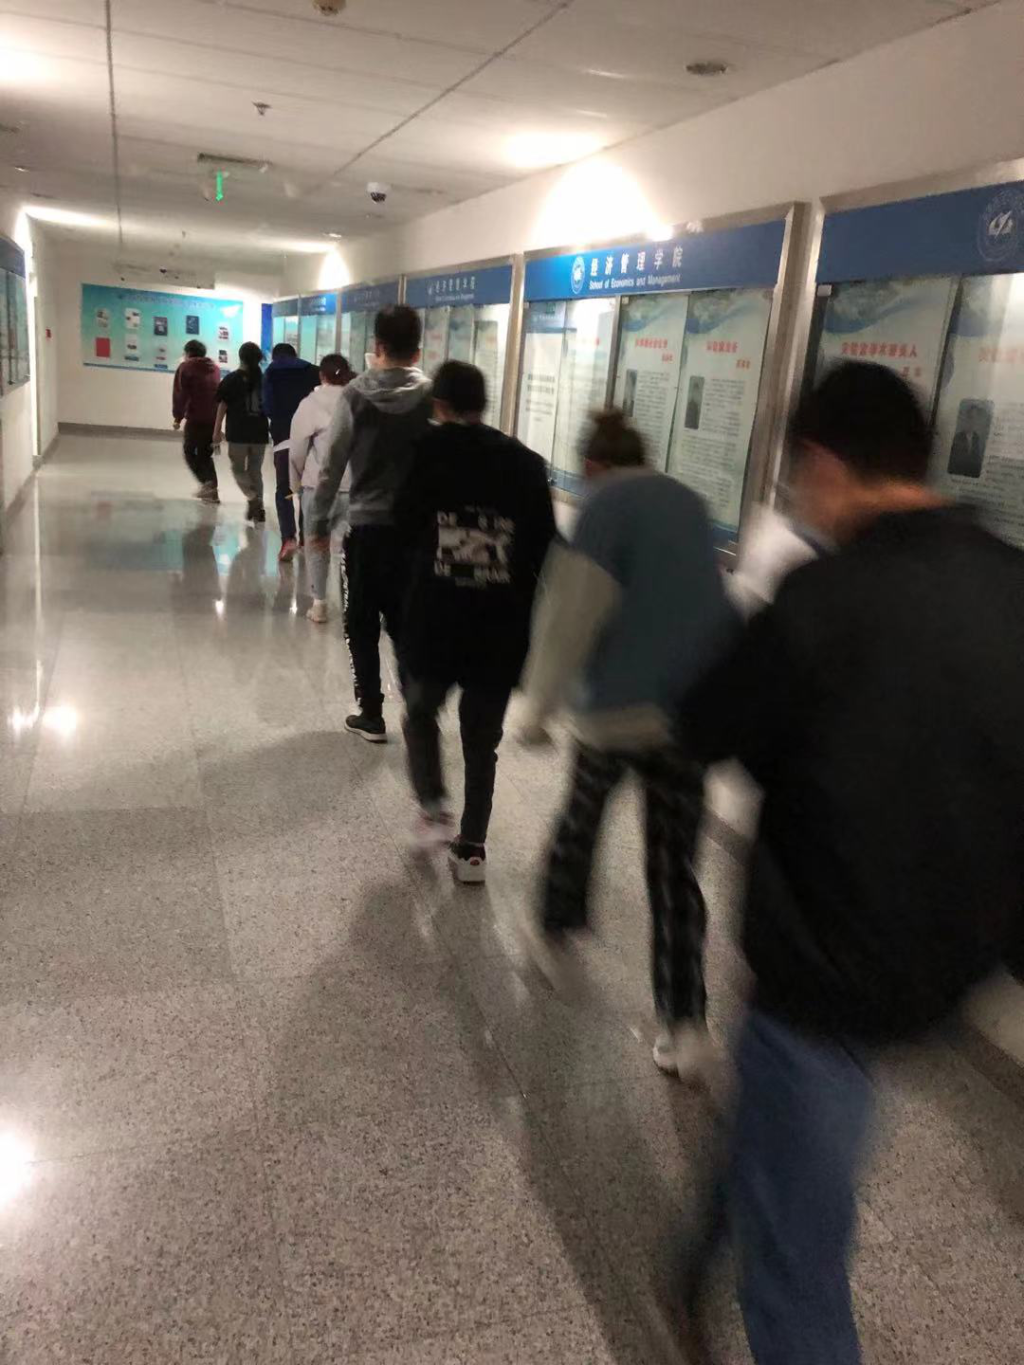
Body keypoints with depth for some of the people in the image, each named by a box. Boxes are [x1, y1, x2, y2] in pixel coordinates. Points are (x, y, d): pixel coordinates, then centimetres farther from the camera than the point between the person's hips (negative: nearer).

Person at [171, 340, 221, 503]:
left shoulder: (186, 368, 0)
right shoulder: (216, 368, 17)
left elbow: (180, 394, -5)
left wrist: (178, 417, -1)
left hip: (195, 418, -5)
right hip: (214, 419, 5)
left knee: (190, 452, 8)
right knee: (205, 454, 15)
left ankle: (206, 482, -12)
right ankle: (212, 490, 8)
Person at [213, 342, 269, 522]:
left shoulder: (232, 379, -3)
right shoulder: (265, 379, 4)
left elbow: (222, 405, -4)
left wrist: (217, 430, 2)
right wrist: (273, 430, 18)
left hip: (238, 433, -3)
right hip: (260, 433, 3)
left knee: (238, 469, 9)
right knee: (255, 470, 13)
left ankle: (252, 498, -15)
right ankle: (258, 506, 9)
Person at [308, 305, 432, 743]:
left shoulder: (357, 393, -5)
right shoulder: (433, 397, -3)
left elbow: (333, 463, -6)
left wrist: (320, 519, 3)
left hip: (366, 524, -2)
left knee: (362, 624, 10)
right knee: (406, 620, 15)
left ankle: (371, 714, 13)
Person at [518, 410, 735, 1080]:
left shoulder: (606, 505, -5)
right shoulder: (690, 503, 14)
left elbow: (572, 612, -12)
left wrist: (539, 706, -5)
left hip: (620, 706, -5)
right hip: (696, 708, 5)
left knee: (581, 818, 20)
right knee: (675, 864, 7)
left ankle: (555, 933, 41)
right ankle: (686, 1023, 4)